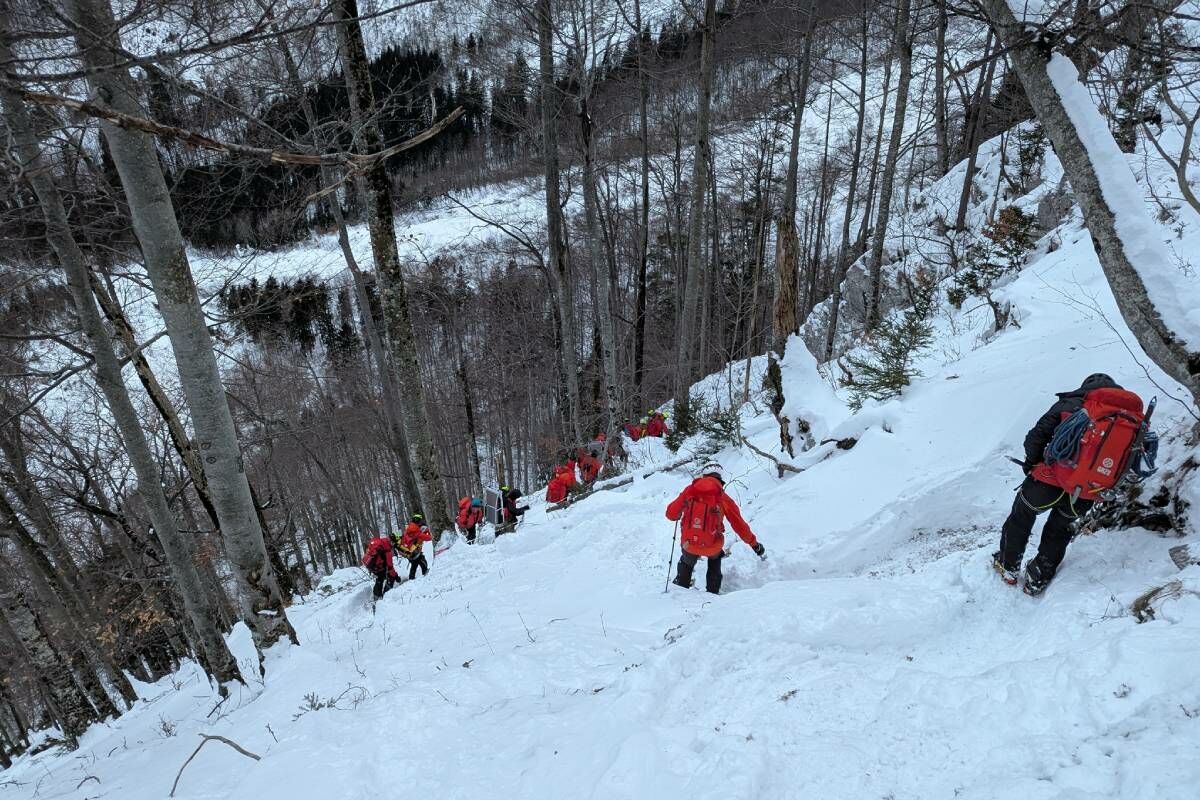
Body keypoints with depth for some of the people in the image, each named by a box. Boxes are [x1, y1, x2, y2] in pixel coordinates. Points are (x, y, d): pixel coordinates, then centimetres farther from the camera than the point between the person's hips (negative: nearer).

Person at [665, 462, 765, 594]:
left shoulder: (690, 490, -4)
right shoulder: (724, 499, -5)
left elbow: (671, 514, -1)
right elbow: (740, 526, 1)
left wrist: (677, 517, 23)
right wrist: (754, 544, 16)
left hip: (688, 544, 0)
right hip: (712, 547, 0)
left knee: (687, 563, 37)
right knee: (715, 559, 38)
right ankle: (713, 591, 38)